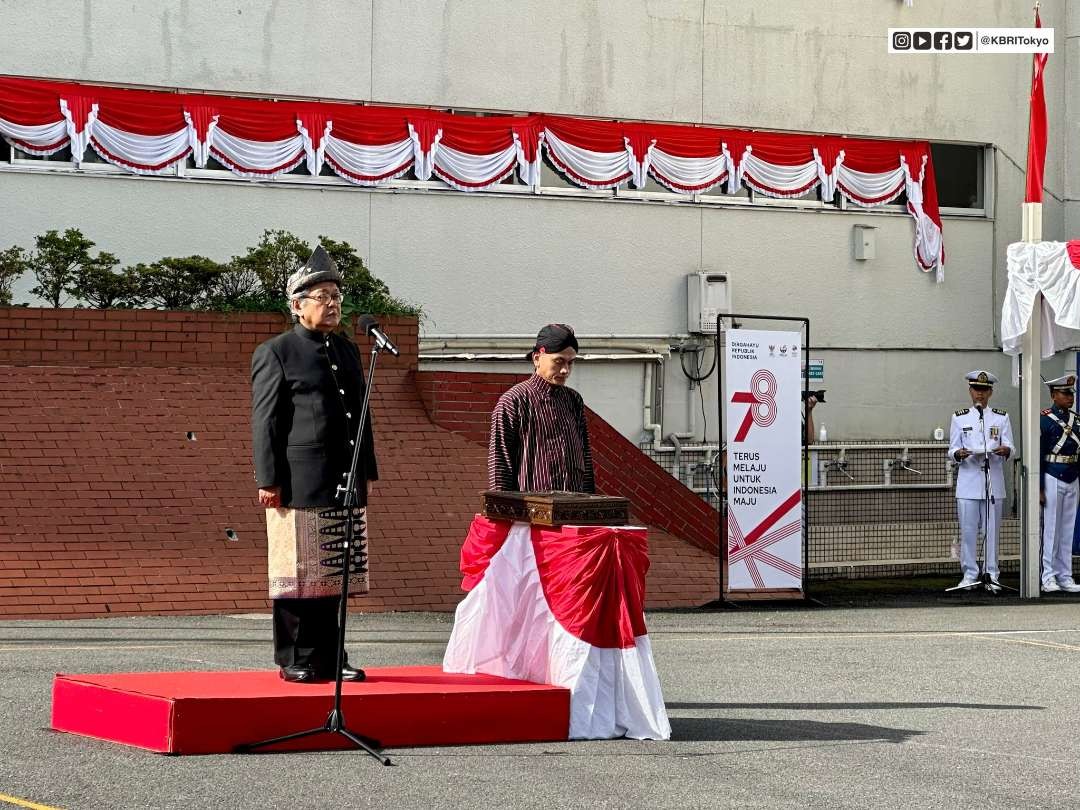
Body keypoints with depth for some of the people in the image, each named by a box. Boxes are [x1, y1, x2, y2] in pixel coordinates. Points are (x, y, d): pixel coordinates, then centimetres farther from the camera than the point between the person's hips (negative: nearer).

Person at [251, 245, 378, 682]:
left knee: (333, 577, 9)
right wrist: (268, 479, -12)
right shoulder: (275, 353, -2)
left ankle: (328, 658, 15)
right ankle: (295, 660, 4)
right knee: (297, 576, -2)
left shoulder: (348, 351, 18)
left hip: (344, 484, 6)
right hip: (299, 485, -6)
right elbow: (265, 421, -6)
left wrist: (367, 471, 17)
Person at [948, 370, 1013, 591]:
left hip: (994, 482, 0)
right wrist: (959, 454, -17)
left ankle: (991, 575, 5)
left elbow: (1010, 447, 5)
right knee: (968, 530, -2)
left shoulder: (1001, 418, 10)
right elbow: (952, 450, 6)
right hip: (968, 482, 0)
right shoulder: (959, 418, 9)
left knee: (992, 530, 0)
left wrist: (1005, 450, -19)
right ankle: (969, 574, 5)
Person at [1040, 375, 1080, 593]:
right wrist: (1039, 489, -12)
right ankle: (1049, 577, 4)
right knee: (1051, 529, -1)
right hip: (1052, 479, -6)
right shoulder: (1044, 420, -8)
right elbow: (1037, 457, -10)